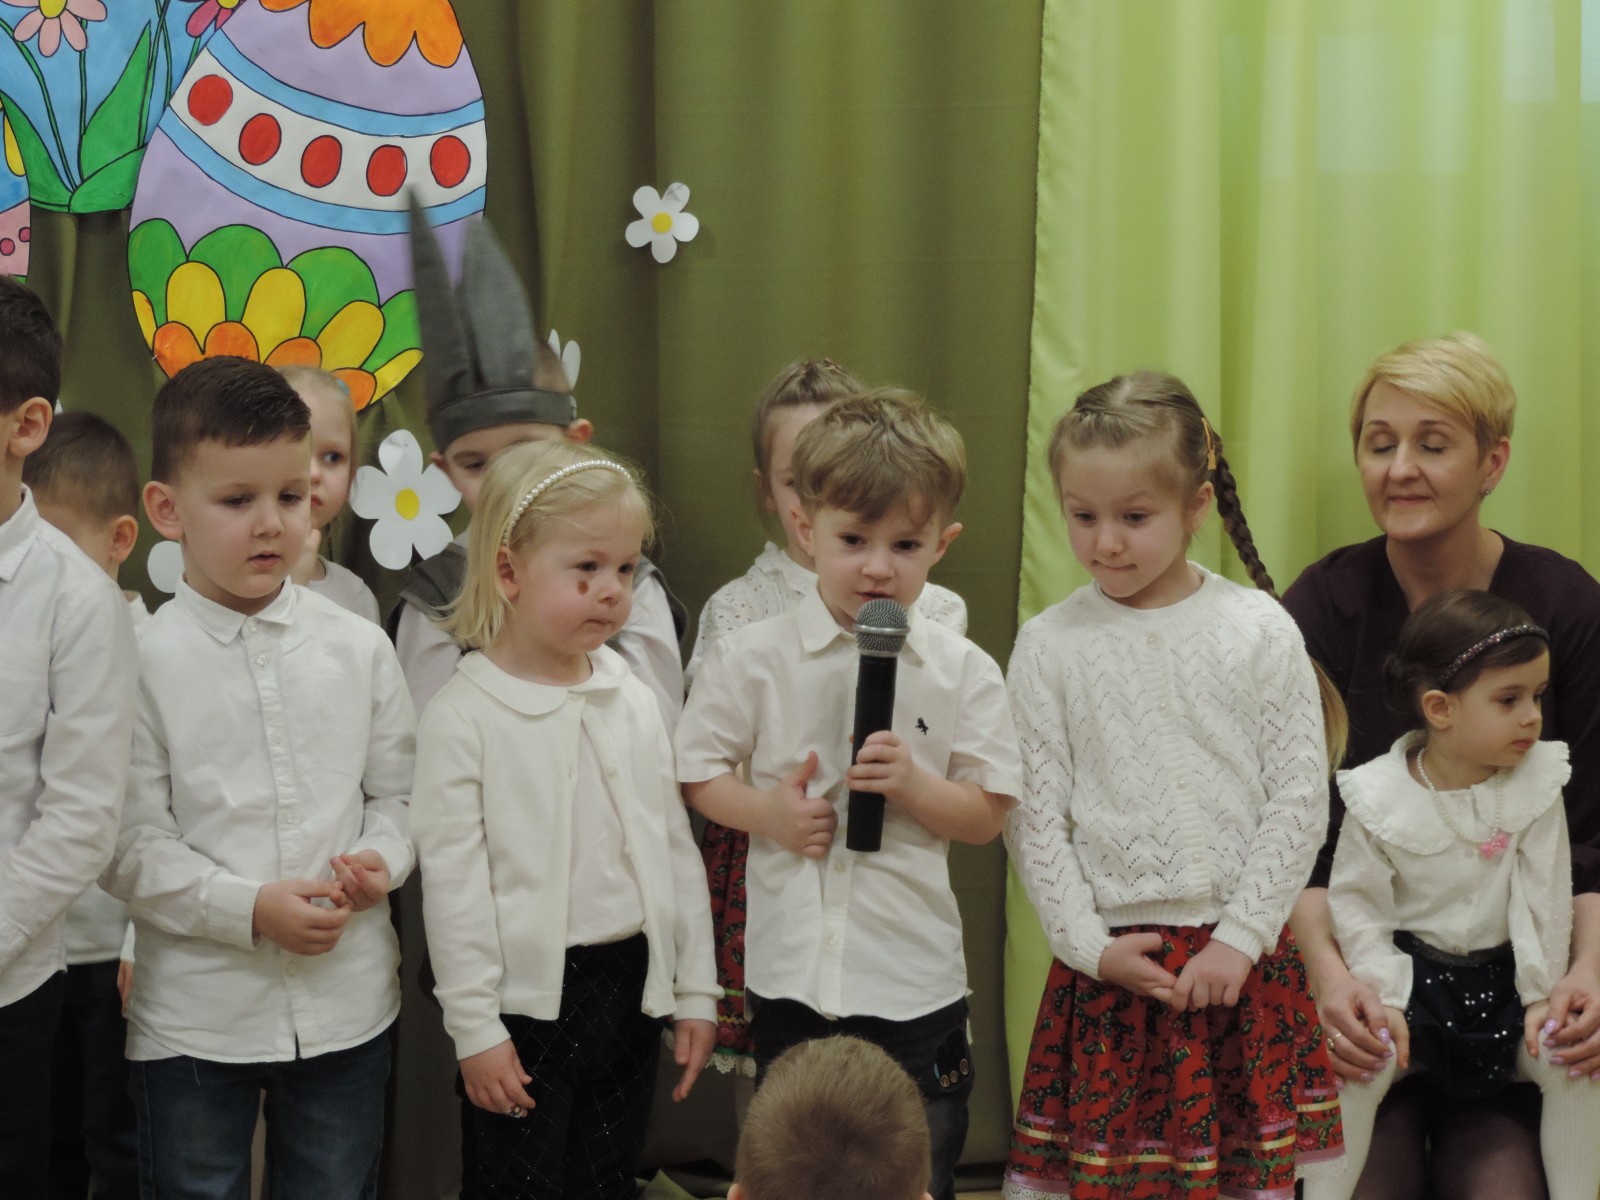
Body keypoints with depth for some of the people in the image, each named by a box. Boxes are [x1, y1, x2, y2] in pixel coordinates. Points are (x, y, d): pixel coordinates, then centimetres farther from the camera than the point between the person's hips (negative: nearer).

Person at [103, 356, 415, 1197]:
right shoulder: (144, 661, -9)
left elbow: (398, 789, 9)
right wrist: (250, 909, -19)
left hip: (347, 1005, 3)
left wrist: (381, 861, -12)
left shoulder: (357, 648, 2)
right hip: (194, 1018, -3)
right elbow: (131, 844, -9)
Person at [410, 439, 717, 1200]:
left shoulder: (633, 702, 6)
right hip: (526, 995, -5)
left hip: (630, 984, 5)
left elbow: (675, 848, 12)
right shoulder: (464, 716, -11)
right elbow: (453, 882, -12)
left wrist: (695, 991, 11)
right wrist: (475, 1030, -13)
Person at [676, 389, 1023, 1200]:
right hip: (791, 973, 0)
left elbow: (987, 816, 0)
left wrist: (913, 784, -19)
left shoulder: (962, 671, -2)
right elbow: (697, 774, 5)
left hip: (915, 981, 0)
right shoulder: (751, 659, -2)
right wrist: (768, 813, -13)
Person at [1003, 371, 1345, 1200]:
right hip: (1109, 964, 0)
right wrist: (1088, 942, -7)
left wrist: (1239, 938, -7)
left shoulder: (1259, 630, -1)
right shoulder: (1050, 645, 0)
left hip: (1242, 965, 0)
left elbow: (1301, 798, -2)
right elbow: (1034, 814, 0)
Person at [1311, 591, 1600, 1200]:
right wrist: (1383, 997, -18)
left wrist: (1543, 993, -11)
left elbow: (1544, 898, -5)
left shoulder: (1536, 785, -5)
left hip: (1503, 978, 2)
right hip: (1411, 974, -2)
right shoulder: (1379, 797, -11)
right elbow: (1355, 903, -8)